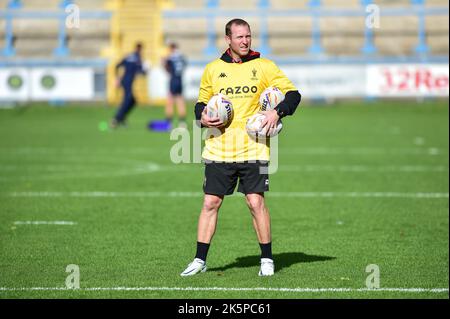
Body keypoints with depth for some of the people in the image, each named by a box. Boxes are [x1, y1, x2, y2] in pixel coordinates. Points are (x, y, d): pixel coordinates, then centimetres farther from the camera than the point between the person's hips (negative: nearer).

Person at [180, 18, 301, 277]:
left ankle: (267, 258, 7)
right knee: (210, 202, 1)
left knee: (256, 202, -7)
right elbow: (201, 102, 20)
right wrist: (202, 116, -2)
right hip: (219, 148, 2)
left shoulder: (263, 66, 2)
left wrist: (278, 112, -14)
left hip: (253, 147, -2)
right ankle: (200, 260, 10)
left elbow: (293, 93, 4)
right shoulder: (213, 69, 9)